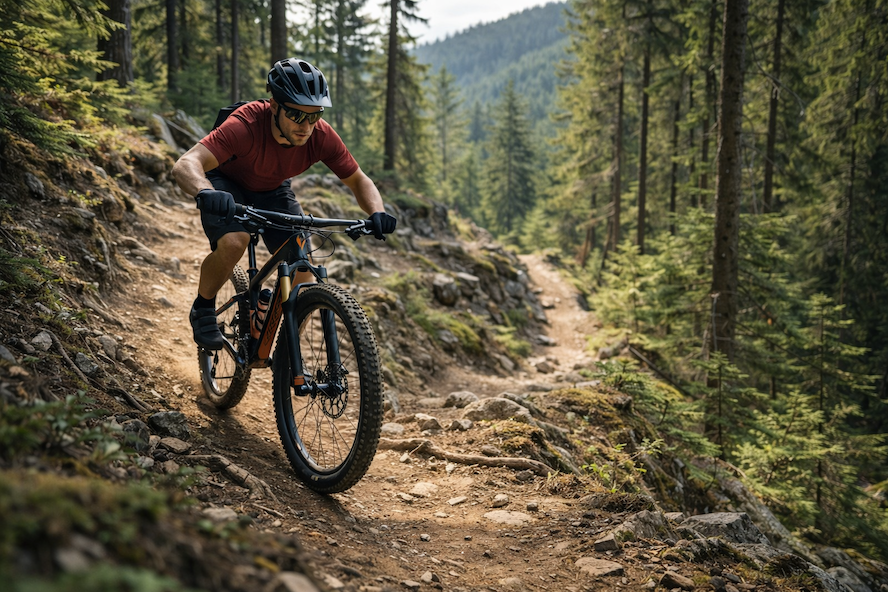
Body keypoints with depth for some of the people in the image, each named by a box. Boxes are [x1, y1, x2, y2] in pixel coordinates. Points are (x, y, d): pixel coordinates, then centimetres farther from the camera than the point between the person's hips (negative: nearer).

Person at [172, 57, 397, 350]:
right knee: (233, 242, -34)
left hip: (272, 191, 4)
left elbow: (359, 180, -13)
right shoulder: (246, 125, -38)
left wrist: (377, 213, -34)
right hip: (226, 185, -3)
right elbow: (185, 164, -47)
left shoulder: (321, 136, -26)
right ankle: (203, 310, -4)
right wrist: (205, 193, -69)